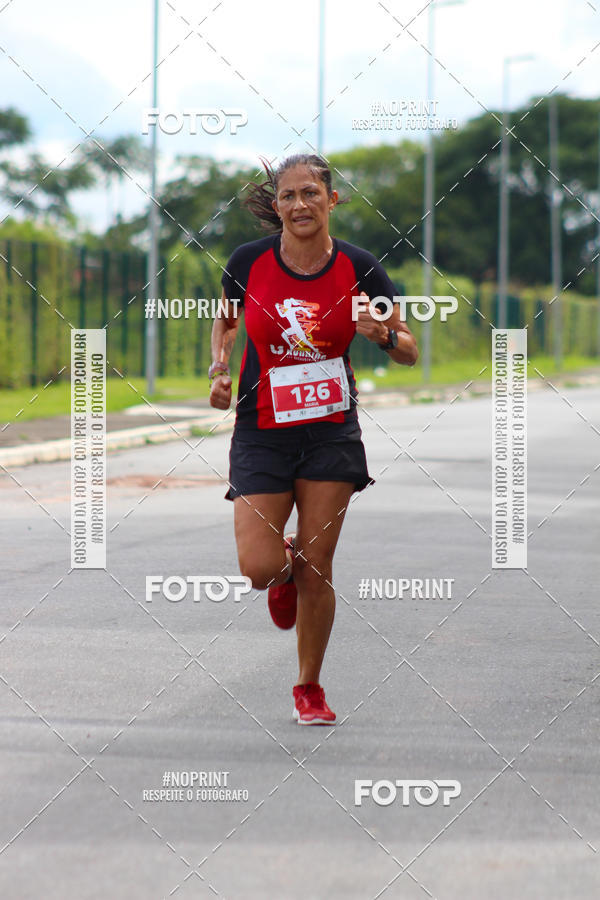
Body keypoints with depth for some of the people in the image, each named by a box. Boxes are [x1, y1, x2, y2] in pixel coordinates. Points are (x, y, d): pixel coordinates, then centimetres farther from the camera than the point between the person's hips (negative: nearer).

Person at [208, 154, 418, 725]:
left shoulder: (358, 268, -7)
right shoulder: (248, 262, -6)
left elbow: (409, 351, 1)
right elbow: (225, 320, 15)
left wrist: (381, 333, -21)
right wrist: (219, 368, -3)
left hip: (331, 433, 0)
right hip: (262, 431, 0)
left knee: (316, 569, 1)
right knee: (258, 569, -11)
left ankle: (309, 688, 21)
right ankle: (285, 570, 29)